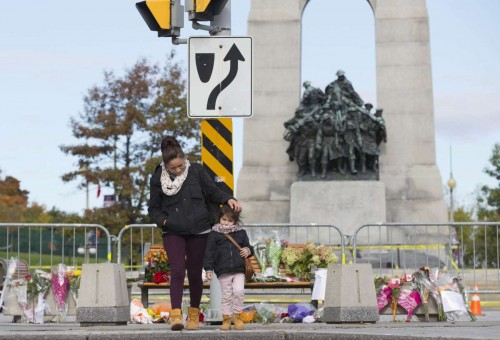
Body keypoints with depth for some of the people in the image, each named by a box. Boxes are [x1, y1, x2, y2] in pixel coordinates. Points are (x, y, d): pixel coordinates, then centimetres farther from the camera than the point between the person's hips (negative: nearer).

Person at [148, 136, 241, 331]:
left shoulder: (196, 171, 0)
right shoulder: (158, 178, -1)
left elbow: (212, 191, 10)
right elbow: (153, 208, 7)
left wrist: (228, 199, -9)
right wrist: (163, 220, -11)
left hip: (198, 231, 1)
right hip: (173, 233, -1)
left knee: (195, 273, 8)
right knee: (177, 271, -16)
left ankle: (194, 314, 23)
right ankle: (176, 315, -20)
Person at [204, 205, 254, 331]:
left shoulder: (241, 233, 12)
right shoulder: (214, 234, 5)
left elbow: (247, 246, 20)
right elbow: (209, 253, 3)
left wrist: (248, 250, -6)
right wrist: (209, 269, -4)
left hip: (239, 270, 1)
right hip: (223, 271, -1)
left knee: (239, 291, -13)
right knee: (226, 295, 2)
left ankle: (237, 315, 4)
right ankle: (226, 318, 12)